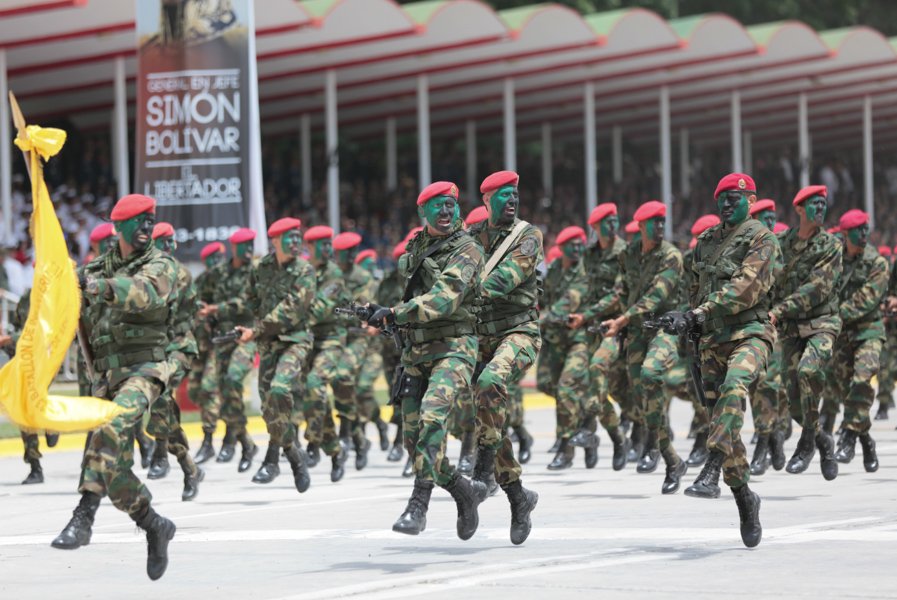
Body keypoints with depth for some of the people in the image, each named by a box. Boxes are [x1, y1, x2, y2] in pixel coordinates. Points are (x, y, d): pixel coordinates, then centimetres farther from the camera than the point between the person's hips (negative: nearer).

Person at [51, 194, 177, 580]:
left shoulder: (160, 265, -2)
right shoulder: (99, 268, 16)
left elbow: (145, 292, -25)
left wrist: (104, 287, -43)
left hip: (144, 369, -7)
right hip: (108, 372, 7)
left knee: (109, 430, -31)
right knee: (113, 468, 3)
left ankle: (83, 519, -38)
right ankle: (156, 527, 20)